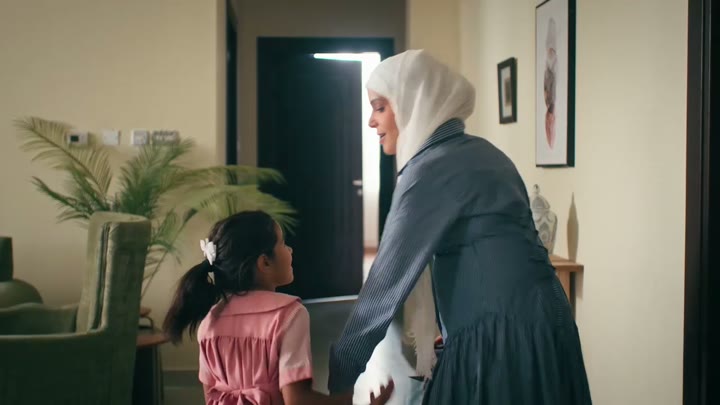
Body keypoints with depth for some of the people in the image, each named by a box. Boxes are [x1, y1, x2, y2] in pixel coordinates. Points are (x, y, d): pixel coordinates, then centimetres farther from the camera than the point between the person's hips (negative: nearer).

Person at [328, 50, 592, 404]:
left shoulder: (433, 169, -14)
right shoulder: (473, 152, 14)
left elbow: (389, 279, -14)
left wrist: (339, 375, -8)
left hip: (503, 337, -9)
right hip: (526, 325, 9)